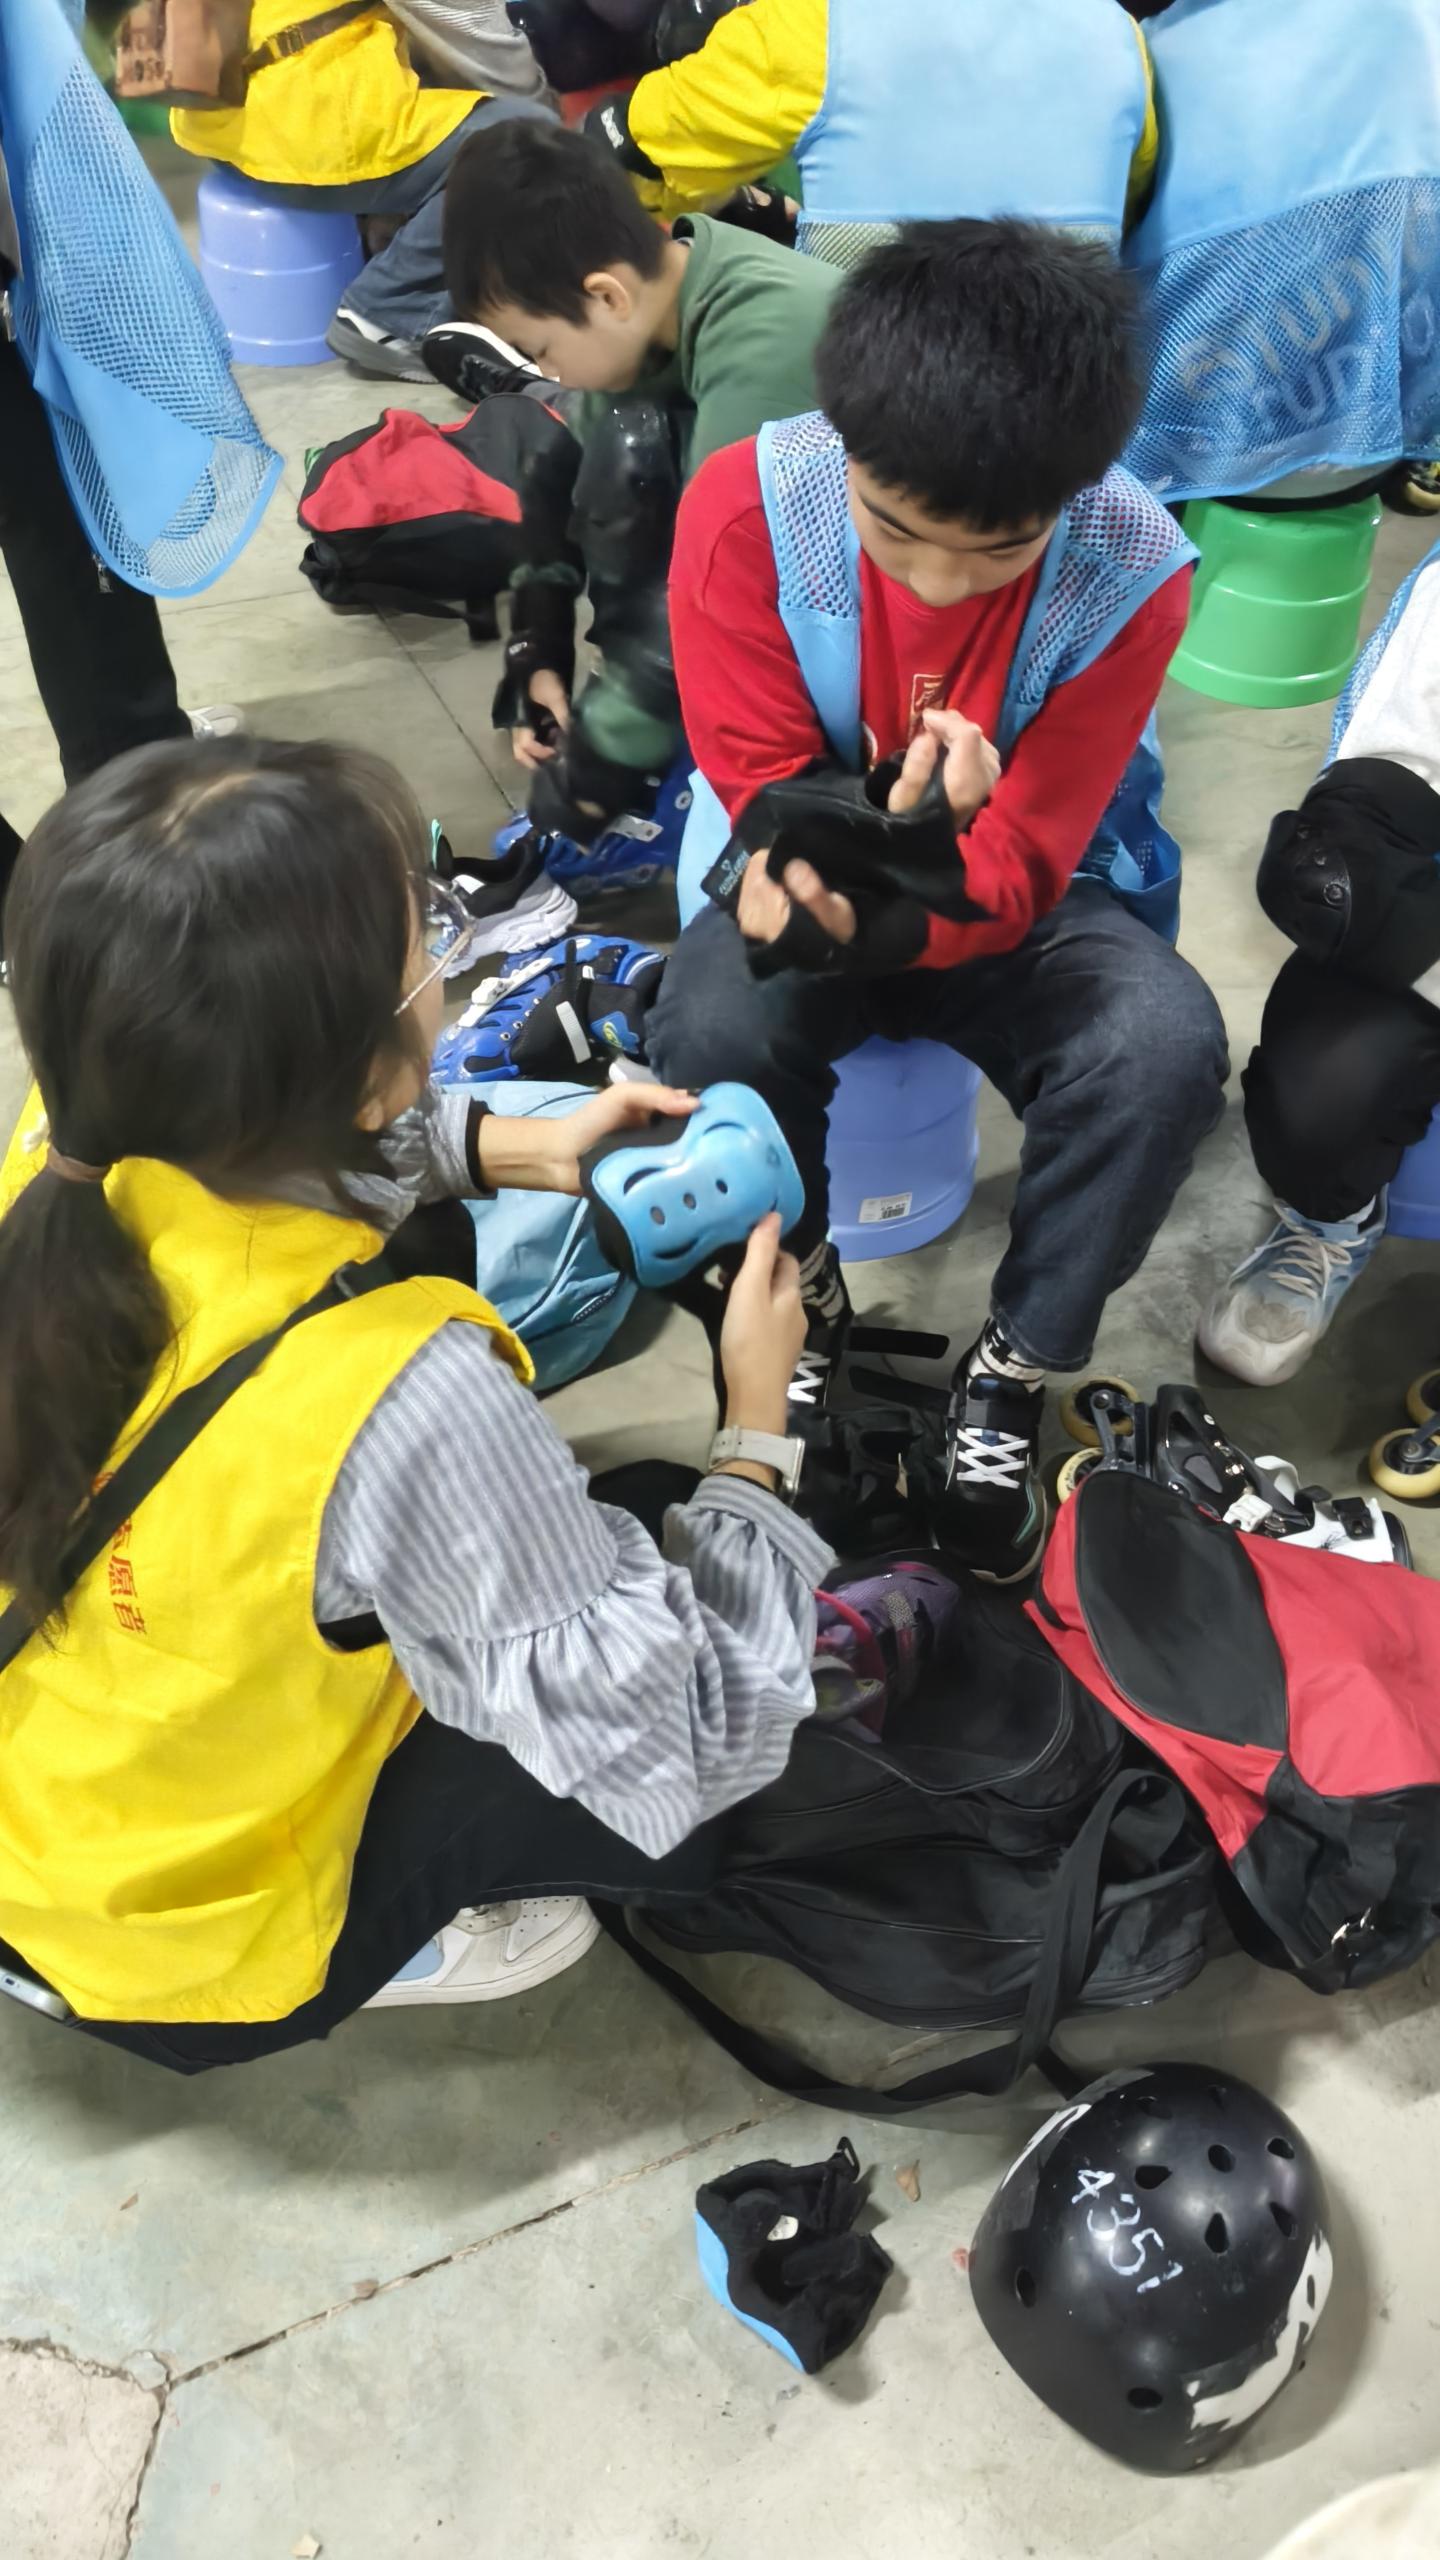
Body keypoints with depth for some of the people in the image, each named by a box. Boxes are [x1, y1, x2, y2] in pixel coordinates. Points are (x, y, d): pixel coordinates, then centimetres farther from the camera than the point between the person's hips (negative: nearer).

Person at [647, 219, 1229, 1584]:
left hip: (1009, 901, 1)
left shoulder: (1134, 570, -21)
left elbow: (1021, 870, -20)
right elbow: (767, 797, -16)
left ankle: (1012, 1371, -6)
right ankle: (803, 1297, -2)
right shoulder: (743, 507, -21)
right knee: (713, 1028, -34)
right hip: (809, 867, 0)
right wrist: (858, 851, -40)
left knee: (1165, 1047, -30)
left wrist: (905, 888, -42)